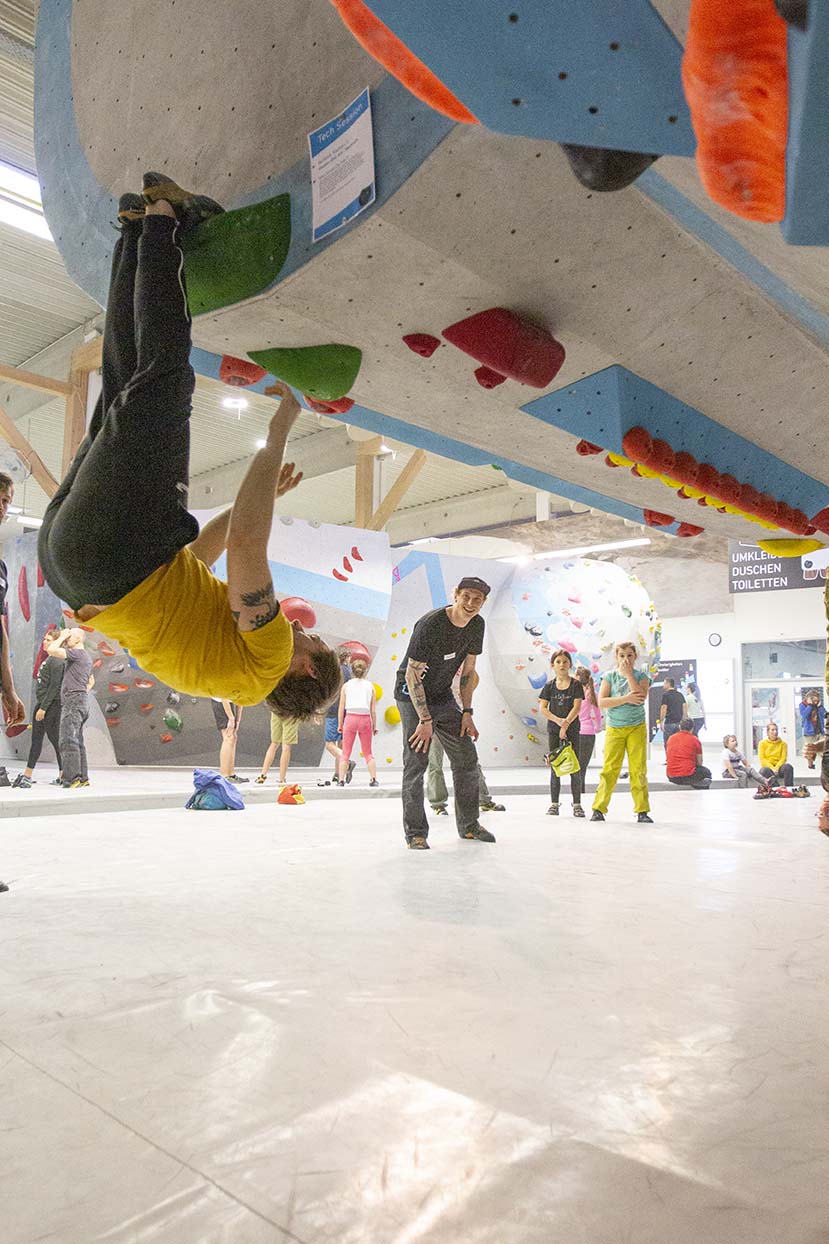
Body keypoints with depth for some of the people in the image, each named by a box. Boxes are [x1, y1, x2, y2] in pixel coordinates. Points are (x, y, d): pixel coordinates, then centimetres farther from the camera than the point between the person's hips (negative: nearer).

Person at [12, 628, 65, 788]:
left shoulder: (57, 661, -14)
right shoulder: (48, 659, 16)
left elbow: (54, 686, -19)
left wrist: (43, 707, -20)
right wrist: (40, 706, 19)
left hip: (52, 705, -10)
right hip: (42, 703, 10)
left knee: (54, 739, -3)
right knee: (36, 739, 9)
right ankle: (27, 775, 12)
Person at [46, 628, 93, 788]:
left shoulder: (77, 653, -9)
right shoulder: (87, 657, 22)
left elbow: (51, 650, -19)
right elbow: (90, 681, 33)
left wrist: (61, 637, -5)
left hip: (73, 700, -10)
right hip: (82, 701, 10)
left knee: (68, 740, -14)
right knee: (77, 741, 11)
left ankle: (71, 779, -19)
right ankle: (82, 778, 12)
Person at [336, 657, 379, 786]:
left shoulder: (346, 685, 5)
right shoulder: (370, 686, 5)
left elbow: (341, 707, 3)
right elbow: (373, 709, 3)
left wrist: (340, 724, 9)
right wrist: (375, 726, 9)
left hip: (350, 718, 0)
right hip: (365, 718, 1)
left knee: (346, 752, 9)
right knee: (368, 752, 11)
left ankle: (341, 780, 3)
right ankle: (373, 779, 1)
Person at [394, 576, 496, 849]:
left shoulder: (476, 625, -5)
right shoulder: (429, 624, -26)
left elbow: (467, 671, 5)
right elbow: (412, 675, -24)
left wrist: (467, 713, 1)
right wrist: (425, 720, -25)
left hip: (443, 696, 7)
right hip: (412, 696, -7)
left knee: (467, 757, 6)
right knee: (416, 762, -12)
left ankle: (468, 825, 19)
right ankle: (415, 833, -2)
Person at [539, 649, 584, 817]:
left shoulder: (576, 684, -1)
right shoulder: (549, 686, 4)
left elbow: (577, 707, -8)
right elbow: (542, 708, -1)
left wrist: (566, 724, -18)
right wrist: (558, 720, -15)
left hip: (572, 729, -2)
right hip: (553, 729, 2)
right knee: (555, 767, 6)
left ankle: (577, 804, 6)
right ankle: (554, 803, 11)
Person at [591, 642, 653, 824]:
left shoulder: (641, 676, 3)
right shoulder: (610, 676, 3)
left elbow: (641, 697, -16)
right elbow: (601, 702, -9)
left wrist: (629, 674, -15)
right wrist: (626, 699, -17)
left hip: (636, 727, 0)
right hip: (614, 728, 0)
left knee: (638, 769, 0)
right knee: (609, 769, -2)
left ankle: (642, 810, 8)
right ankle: (599, 808, 5)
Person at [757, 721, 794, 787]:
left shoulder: (783, 743, 9)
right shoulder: (762, 743, 5)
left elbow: (783, 759, 0)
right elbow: (762, 759, -3)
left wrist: (776, 768, -17)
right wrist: (772, 768, -17)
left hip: (778, 767, 1)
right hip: (767, 767, -1)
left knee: (788, 767, -31)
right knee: (763, 771, -36)